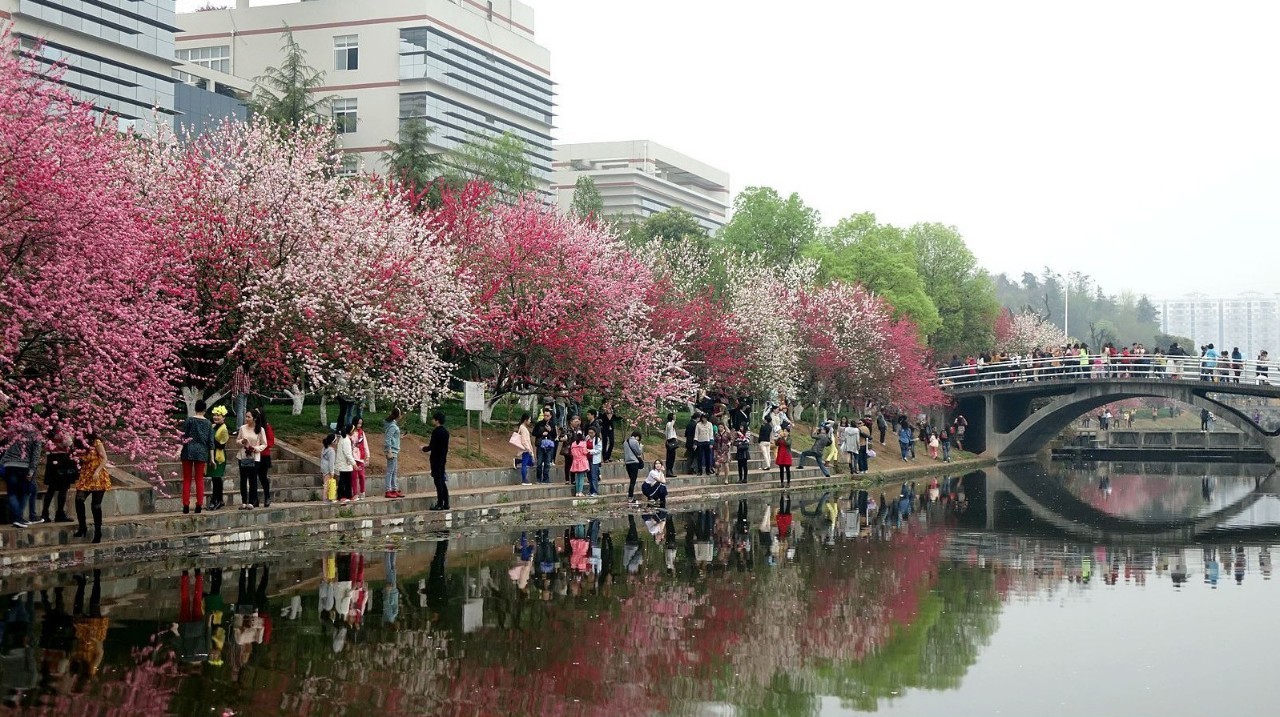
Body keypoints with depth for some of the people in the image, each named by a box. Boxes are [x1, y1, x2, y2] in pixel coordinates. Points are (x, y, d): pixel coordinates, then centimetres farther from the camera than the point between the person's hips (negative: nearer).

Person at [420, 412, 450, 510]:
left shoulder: (436, 431, -17)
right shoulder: (446, 431, 9)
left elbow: (432, 446, -17)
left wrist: (424, 449, 1)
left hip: (436, 459, -8)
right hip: (443, 458, 8)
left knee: (438, 481, -4)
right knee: (442, 481, 14)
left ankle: (440, 504, -2)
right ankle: (446, 503, 15)